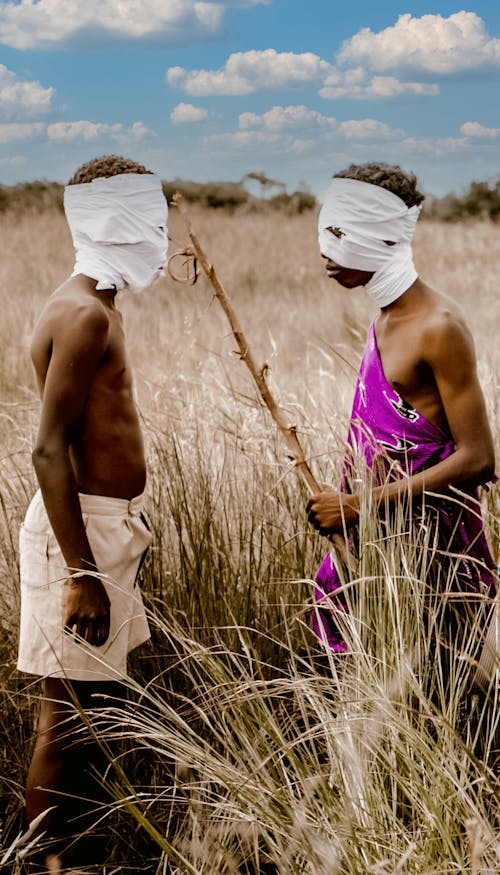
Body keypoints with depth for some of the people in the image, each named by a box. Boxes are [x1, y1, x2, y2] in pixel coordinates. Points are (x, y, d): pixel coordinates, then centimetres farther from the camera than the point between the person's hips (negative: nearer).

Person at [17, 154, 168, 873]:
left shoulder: (94, 305, 13)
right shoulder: (84, 315, -18)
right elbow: (50, 450, -23)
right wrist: (81, 572, -25)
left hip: (103, 523, 10)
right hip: (81, 529, -10)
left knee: (94, 703, 18)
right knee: (69, 712, 0)